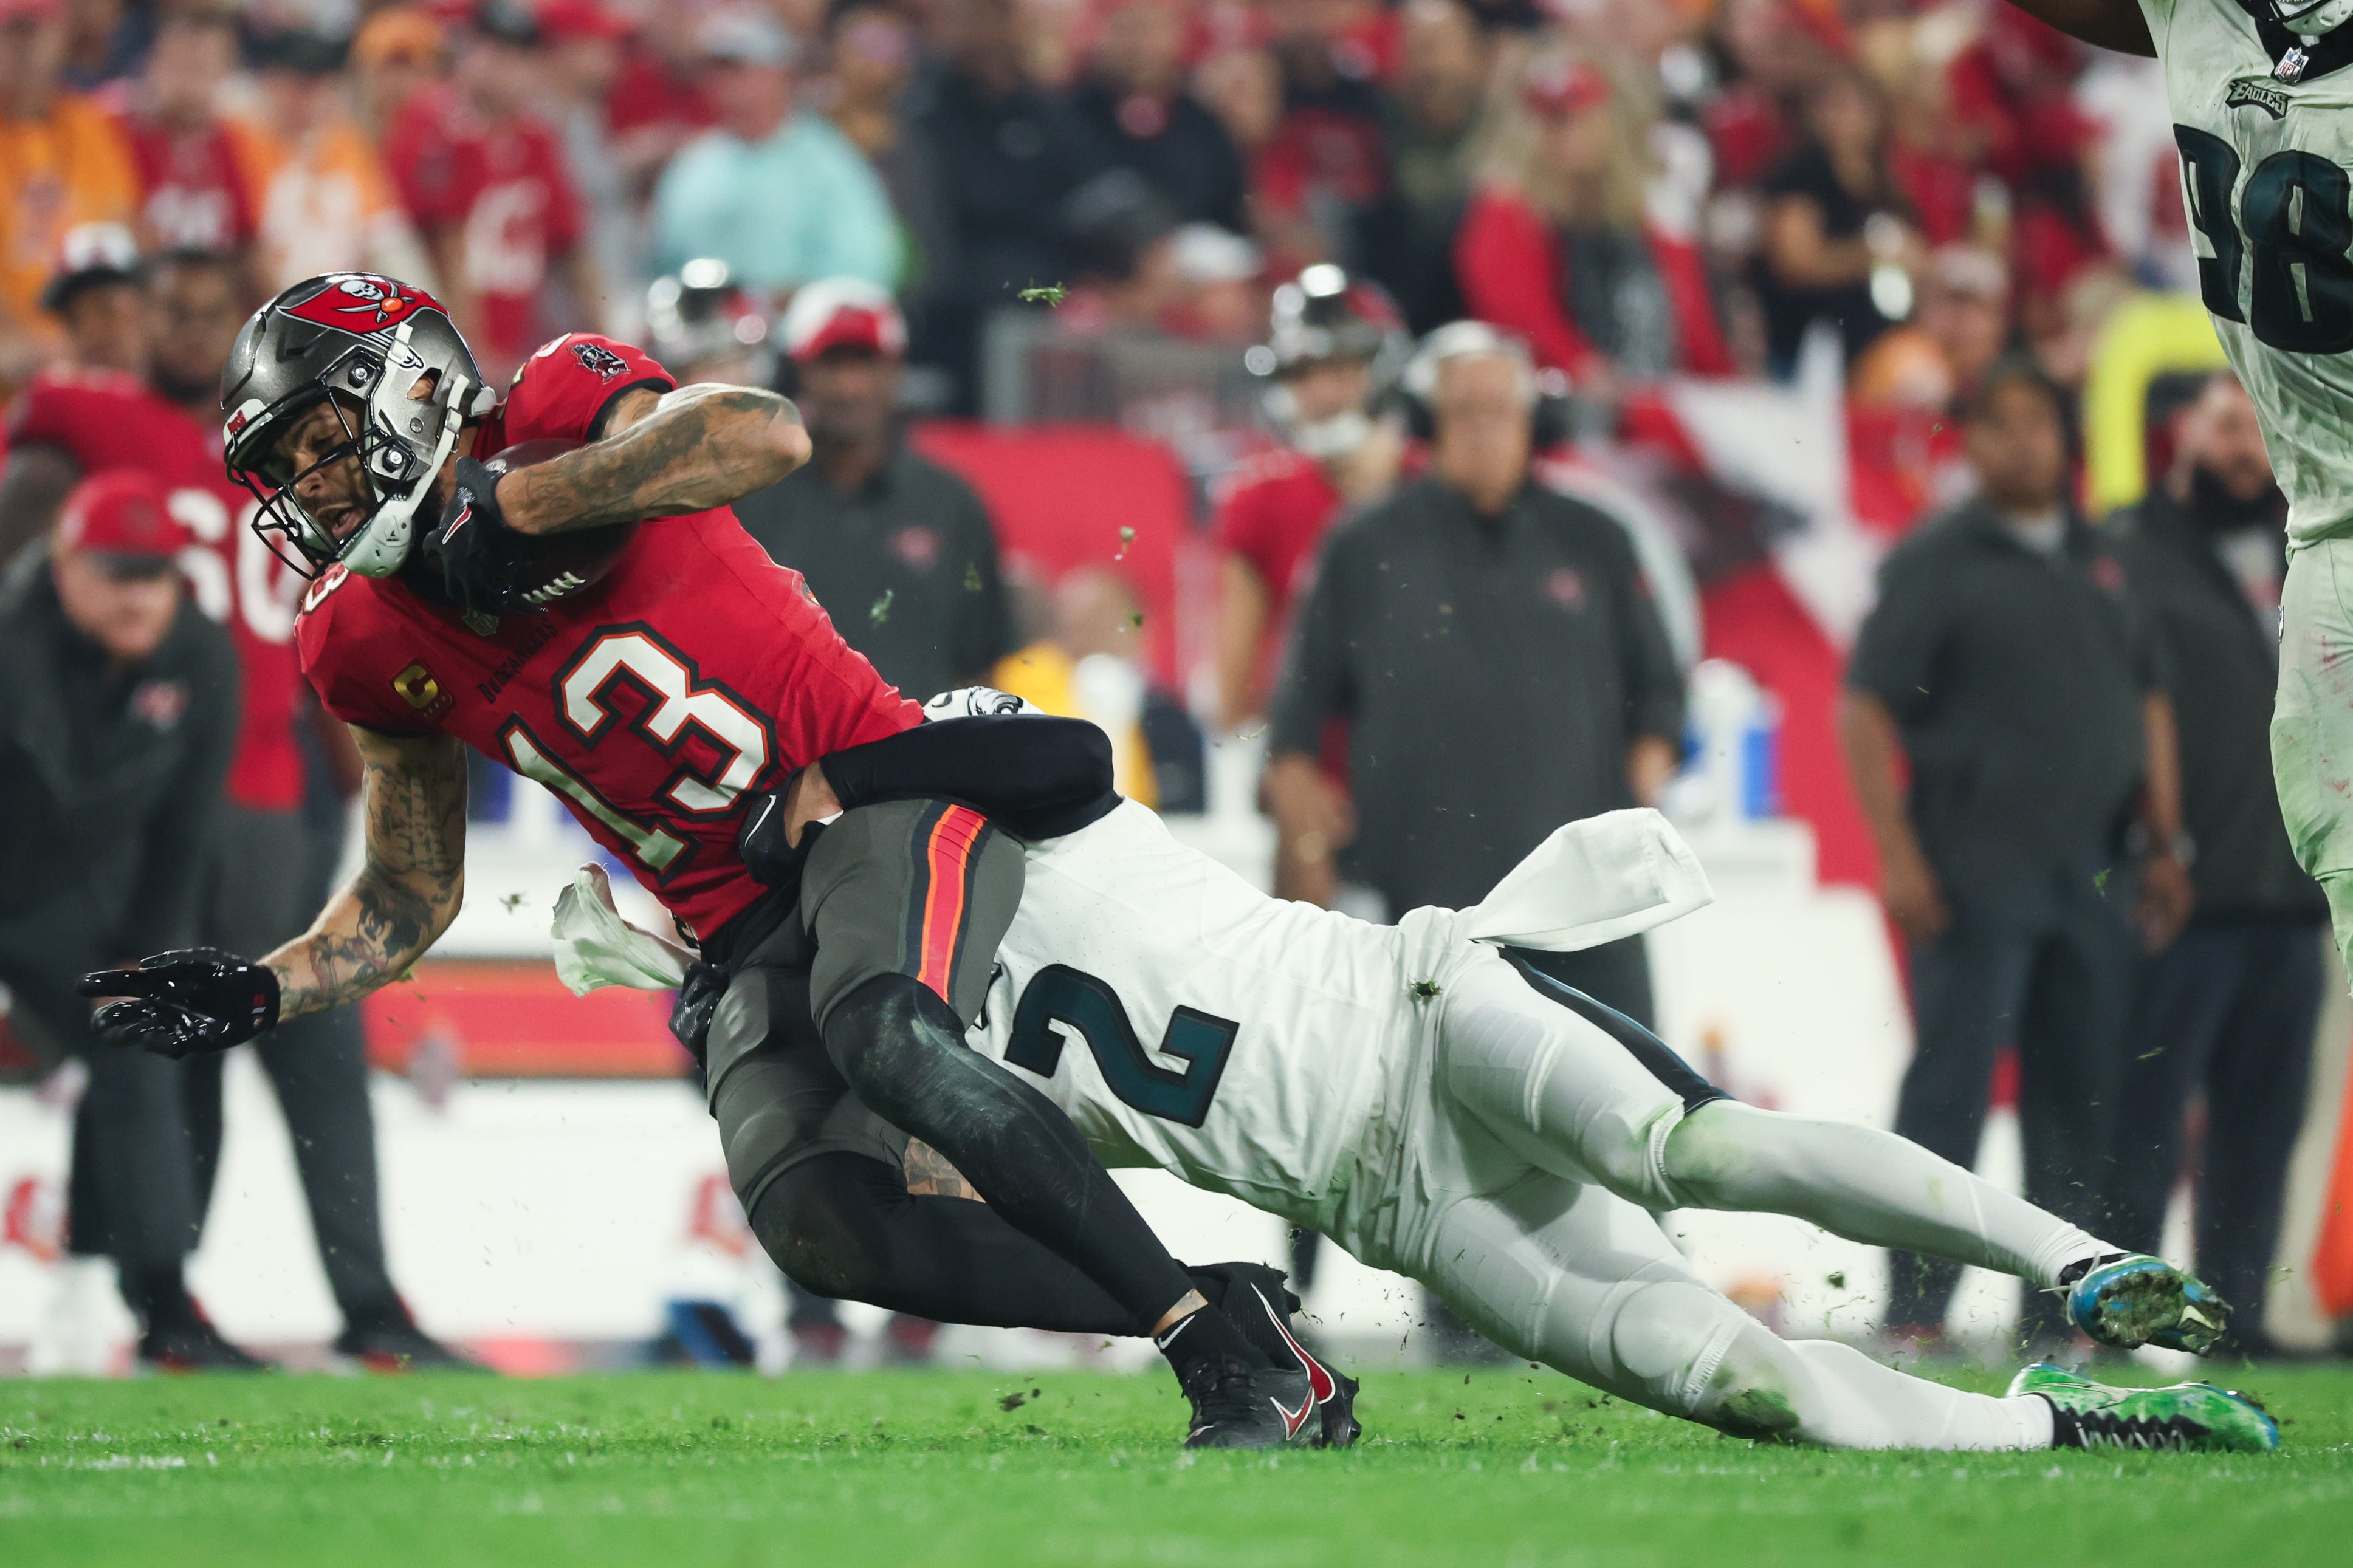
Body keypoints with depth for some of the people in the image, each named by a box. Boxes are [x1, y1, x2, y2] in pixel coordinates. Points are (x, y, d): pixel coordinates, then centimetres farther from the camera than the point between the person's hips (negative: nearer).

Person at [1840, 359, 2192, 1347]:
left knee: (2079, 1103, 6)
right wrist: (1898, 856, -13)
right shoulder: (1936, 563, -1)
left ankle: (2053, 1314, 11)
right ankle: (1916, 1315, -5)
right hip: (1975, 882, -5)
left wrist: (2165, 844, 14)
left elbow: (2148, 702, 21)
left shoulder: (2103, 563, 16)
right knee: (1949, 1092, -6)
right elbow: (1865, 709, -6)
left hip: (2091, 881, 5)